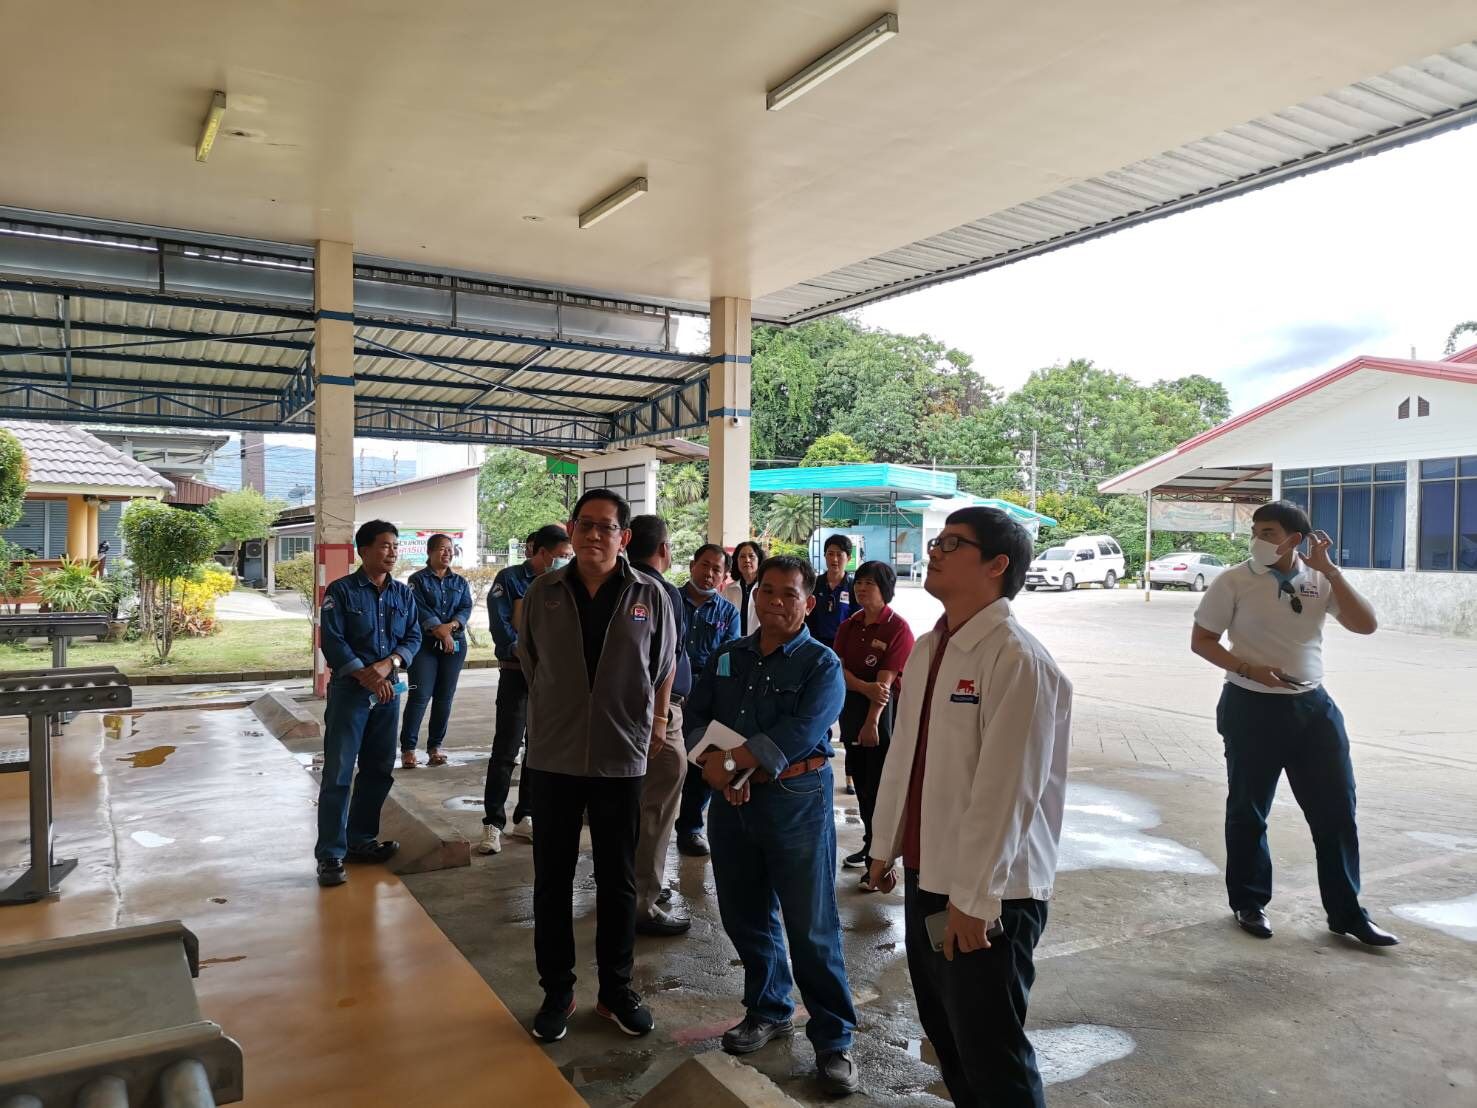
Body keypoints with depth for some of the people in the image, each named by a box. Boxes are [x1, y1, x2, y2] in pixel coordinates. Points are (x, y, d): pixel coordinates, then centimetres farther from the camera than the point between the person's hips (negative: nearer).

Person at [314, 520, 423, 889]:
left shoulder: (404, 593, 8)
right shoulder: (341, 590, -5)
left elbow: (413, 637, 6)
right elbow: (332, 640, -11)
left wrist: (388, 664, -13)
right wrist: (365, 675, -19)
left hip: (389, 689, 5)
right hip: (349, 689, -5)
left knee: (378, 770, 11)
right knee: (338, 772, -4)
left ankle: (360, 840, 25)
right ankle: (330, 855, 1)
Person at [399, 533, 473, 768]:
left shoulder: (460, 582, 14)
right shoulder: (418, 579, 2)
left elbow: (466, 608, 2)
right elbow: (419, 609, -11)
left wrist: (451, 625, -18)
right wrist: (440, 631, -22)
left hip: (455, 644, 4)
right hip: (425, 644, -4)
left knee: (444, 697, 4)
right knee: (420, 695, -8)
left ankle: (435, 746, 12)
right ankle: (408, 748, -3)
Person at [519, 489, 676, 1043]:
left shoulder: (649, 595, -5)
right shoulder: (543, 593, -2)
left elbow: (665, 665, 8)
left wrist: (655, 721, 10)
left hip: (622, 757, -1)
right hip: (554, 756, 1)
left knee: (618, 880, 12)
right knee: (552, 879, 10)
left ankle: (616, 989, 28)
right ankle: (557, 991, 26)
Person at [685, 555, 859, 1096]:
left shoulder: (821, 665, -6)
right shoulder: (726, 657, 9)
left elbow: (798, 733, -19)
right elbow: (695, 716, 3)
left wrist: (730, 762, -19)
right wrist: (713, 766, -16)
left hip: (795, 803, -5)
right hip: (731, 801, 5)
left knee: (811, 926, 1)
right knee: (745, 915, 16)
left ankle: (833, 1039, 15)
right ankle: (769, 1009, 37)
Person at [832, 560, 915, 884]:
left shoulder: (898, 628, -11)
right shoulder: (849, 626, 8)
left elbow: (886, 680, -17)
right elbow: (839, 667, -4)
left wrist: (872, 722, -20)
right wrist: (865, 687, -22)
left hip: (884, 711, -6)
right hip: (851, 708, 6)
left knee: (879, 787, -2)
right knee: (861, 782, 15)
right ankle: (870, 846, 31)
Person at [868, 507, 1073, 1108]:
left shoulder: (1017, 659, -20)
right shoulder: (926, 649, 7)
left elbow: (1006, 788, -23)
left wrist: (974, 898, -21)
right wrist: (885, 845, 17)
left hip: (986, 895, -8)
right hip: (926, 875, 8)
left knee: (991, 1056, 6)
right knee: (944, 1033, 22)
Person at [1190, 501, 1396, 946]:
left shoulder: (1320, 580, 2)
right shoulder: (1234, 581, -8)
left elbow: (1366, 625, -8)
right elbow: (1201, 640, -5)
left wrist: (1329, 569, -14)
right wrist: (1247, 669, -19)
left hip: (1314, 706, 4)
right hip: (1252, 708, -3)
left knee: (1337, 809, 8)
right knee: (1248, 810, 8)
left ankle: (1346, 912, 23)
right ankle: (1249, 903, 26)